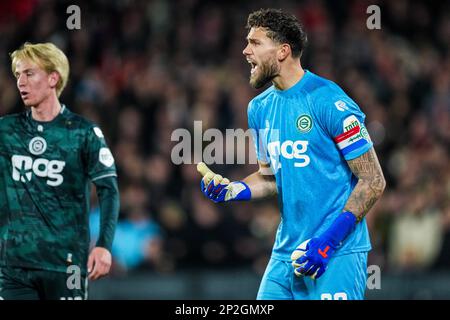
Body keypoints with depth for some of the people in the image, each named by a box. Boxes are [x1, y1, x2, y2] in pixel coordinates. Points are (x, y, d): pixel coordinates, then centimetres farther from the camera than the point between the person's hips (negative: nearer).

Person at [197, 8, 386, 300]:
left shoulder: (329, 102, -12)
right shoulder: (259, 108, 11)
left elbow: (373, 181, -12)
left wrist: (328, 241, -19)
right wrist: (232, 190, 2)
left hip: (337, 255, -7)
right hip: (285, 253, 7)